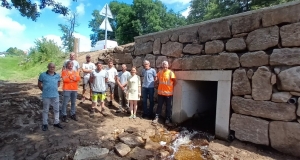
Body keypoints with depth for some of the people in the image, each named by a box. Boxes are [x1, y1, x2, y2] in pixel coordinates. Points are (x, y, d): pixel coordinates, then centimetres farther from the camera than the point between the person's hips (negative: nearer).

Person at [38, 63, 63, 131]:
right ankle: (45, 124, 23)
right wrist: (44, 90, 9)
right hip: (46, 96, -3)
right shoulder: (43, 75, -7)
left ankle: (56, 122, 27)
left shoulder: (57, 75, 1)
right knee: (45, 110, 10)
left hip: (55, 95, 3)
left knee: (56, 109, 12)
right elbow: (39, 85, 4)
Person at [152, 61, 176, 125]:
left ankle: (168, 119, 21)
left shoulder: (170, 73, -9)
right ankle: (157, 117, 21)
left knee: (168, 107, 8)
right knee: (159, 106, 11)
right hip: (160, 92, 3)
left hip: (168, 93, -3)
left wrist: (171, 87, 3)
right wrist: (161, 85, 11)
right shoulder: (159, 72, 3)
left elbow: (174, 81, -4)